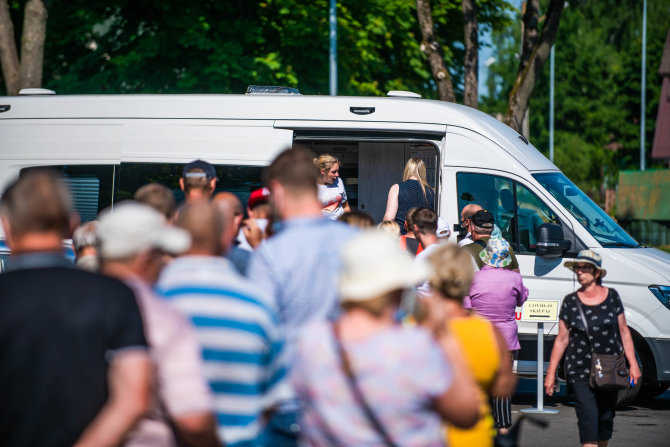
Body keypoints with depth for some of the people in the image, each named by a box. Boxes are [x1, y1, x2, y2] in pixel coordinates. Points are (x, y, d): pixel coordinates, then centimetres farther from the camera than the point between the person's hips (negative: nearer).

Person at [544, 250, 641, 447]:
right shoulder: (570, 302, 0)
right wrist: (551, 373, 4)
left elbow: (624, 331, 9)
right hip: (580, 371, -2)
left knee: (606, 416, 9)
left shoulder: (612, 296, 4)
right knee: (588, 416, -13)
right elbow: (562, 339, 5)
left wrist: (633, 364, 4)